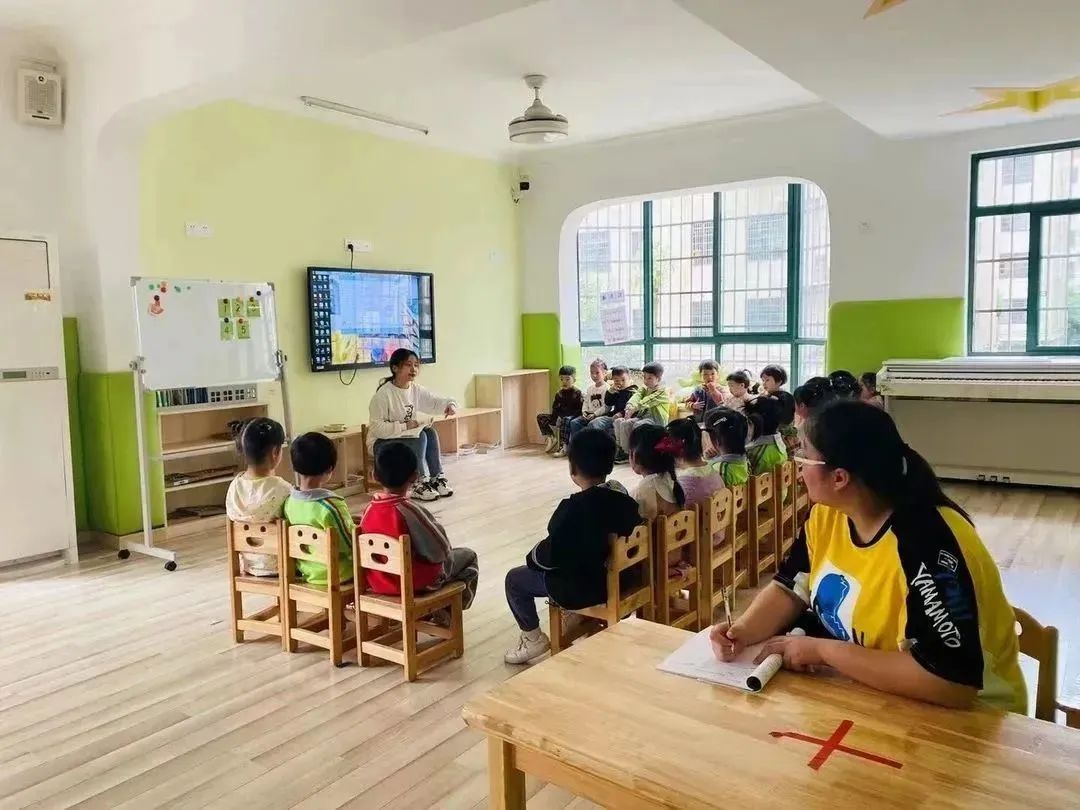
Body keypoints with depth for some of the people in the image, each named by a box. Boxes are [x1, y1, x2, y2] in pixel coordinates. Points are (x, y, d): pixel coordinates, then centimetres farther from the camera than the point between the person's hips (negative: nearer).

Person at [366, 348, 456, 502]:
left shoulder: (416, 389, -2)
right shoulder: (383, 394, -23)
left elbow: (435, 402, 2)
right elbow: (376, 428, -26)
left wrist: (449, 405, -21)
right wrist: (404, 426, -28)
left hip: (406, 437, 7)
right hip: (381, 443, -7)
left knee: (429, 432, -17)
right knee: (420, 437, -26)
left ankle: (436, 477, -10)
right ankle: (419, 484, -18)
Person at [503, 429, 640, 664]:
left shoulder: (573, 508, -26)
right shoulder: (625, 501, -7)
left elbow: (552, 554, -19)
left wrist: (532, 557, 4)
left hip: (581, 590, -7)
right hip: (619, 580, 7)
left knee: (514, 579, 13)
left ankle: (533, 638, 19)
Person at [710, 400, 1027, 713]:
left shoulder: (928, 546, -31)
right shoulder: (827, 513, -6)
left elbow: (952, 684, -34)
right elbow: (790, 589, 5)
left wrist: (822, 650, -27)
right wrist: (743, 631, -15)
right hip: (863, 693, 7)